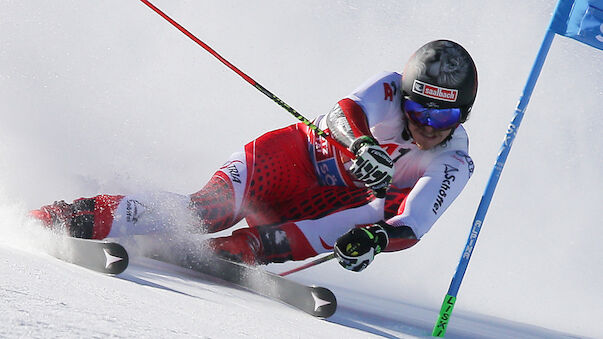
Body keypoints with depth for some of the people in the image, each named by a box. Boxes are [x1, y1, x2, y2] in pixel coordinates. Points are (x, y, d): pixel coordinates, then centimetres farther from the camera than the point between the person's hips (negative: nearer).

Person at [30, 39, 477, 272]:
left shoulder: (454, 164, -13)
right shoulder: (390, 90, -16)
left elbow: (412, 226, -26)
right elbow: (348, 111, -37)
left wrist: (376, 238, -47)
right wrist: (363, 142, -58)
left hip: (327, 204, 3)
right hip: (295, 157, -3)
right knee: (213, 208, -28)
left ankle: (235, 252, -34)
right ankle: (69, 217, -24)